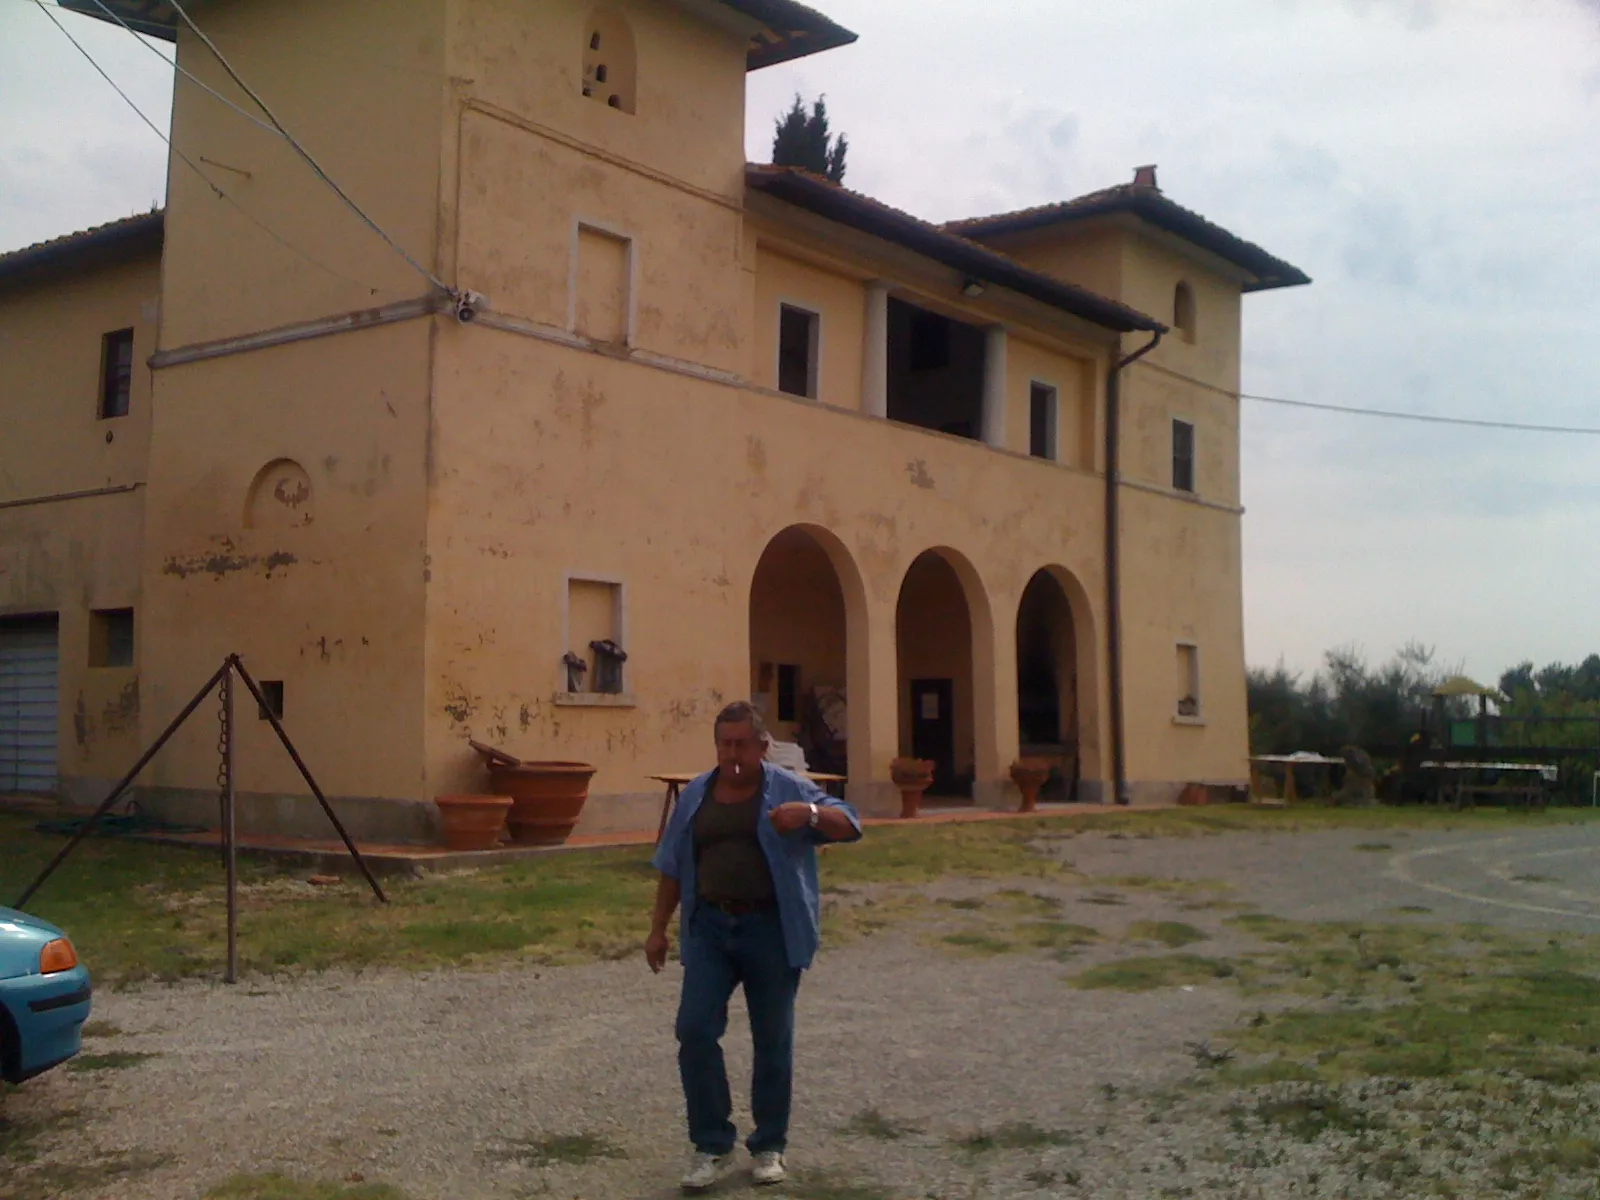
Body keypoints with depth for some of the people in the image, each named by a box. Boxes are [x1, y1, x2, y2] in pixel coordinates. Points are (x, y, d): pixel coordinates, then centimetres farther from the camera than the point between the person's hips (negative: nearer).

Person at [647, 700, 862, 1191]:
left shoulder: (788, 789, -2)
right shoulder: (696, 795, 8)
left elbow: (849, 825, -10)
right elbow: (672, 868, 13)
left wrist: (810, 814, -29)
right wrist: (658, 929, 10)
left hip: (771, 930, -2)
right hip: (709, 928, 3)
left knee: (772, 1040, 6)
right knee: (695, 1030, -5)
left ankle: (769, 1146, 21)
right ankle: (712, 1145, 9)